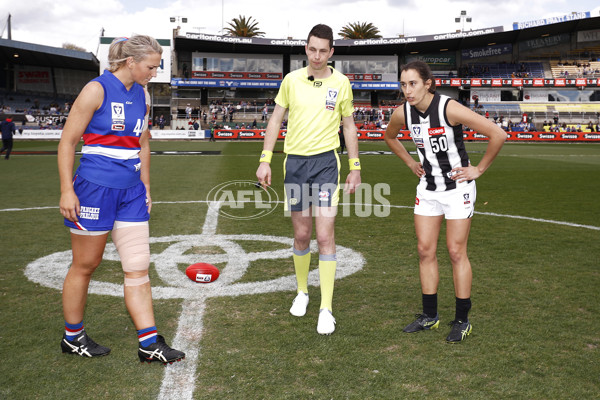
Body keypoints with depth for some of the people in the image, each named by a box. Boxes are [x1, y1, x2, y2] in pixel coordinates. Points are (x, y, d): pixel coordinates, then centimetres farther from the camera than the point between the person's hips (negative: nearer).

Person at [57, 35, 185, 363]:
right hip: (95, 188, -6)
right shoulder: (97, 90, -9)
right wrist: (67, 190, -13)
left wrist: (145, 185, 20)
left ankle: (149, 344, 9)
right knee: (85, 266, 8)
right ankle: (72, 337, 27)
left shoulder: (142, 95, 11)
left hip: (131, 191, 6)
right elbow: (67, 141, -9)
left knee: (139, 267, 3)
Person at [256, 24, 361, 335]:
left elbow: (349, 126, 10)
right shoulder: (291, 80, 3)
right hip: (294, 162, 2)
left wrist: (355, 167, 7)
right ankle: (302, 291, 32)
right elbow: (276, 119, 9)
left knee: (325, 236, -9)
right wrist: (265, 160, 1)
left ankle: (326, 309, -1)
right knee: (301, 235, 9)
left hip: (326, 161, -1)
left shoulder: (341, 83, 2)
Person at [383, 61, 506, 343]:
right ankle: (430, 316, 21)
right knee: (425, 250, 7)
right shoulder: (402, 113, -6)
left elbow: (497, 134, -21)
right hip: (427, 187, 6)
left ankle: (462, 320, 14)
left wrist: (479, 169, -14)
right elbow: (389, 137, 19)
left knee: (456, 252, 0)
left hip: (457, 187, -5)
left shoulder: (449, 108, -23)